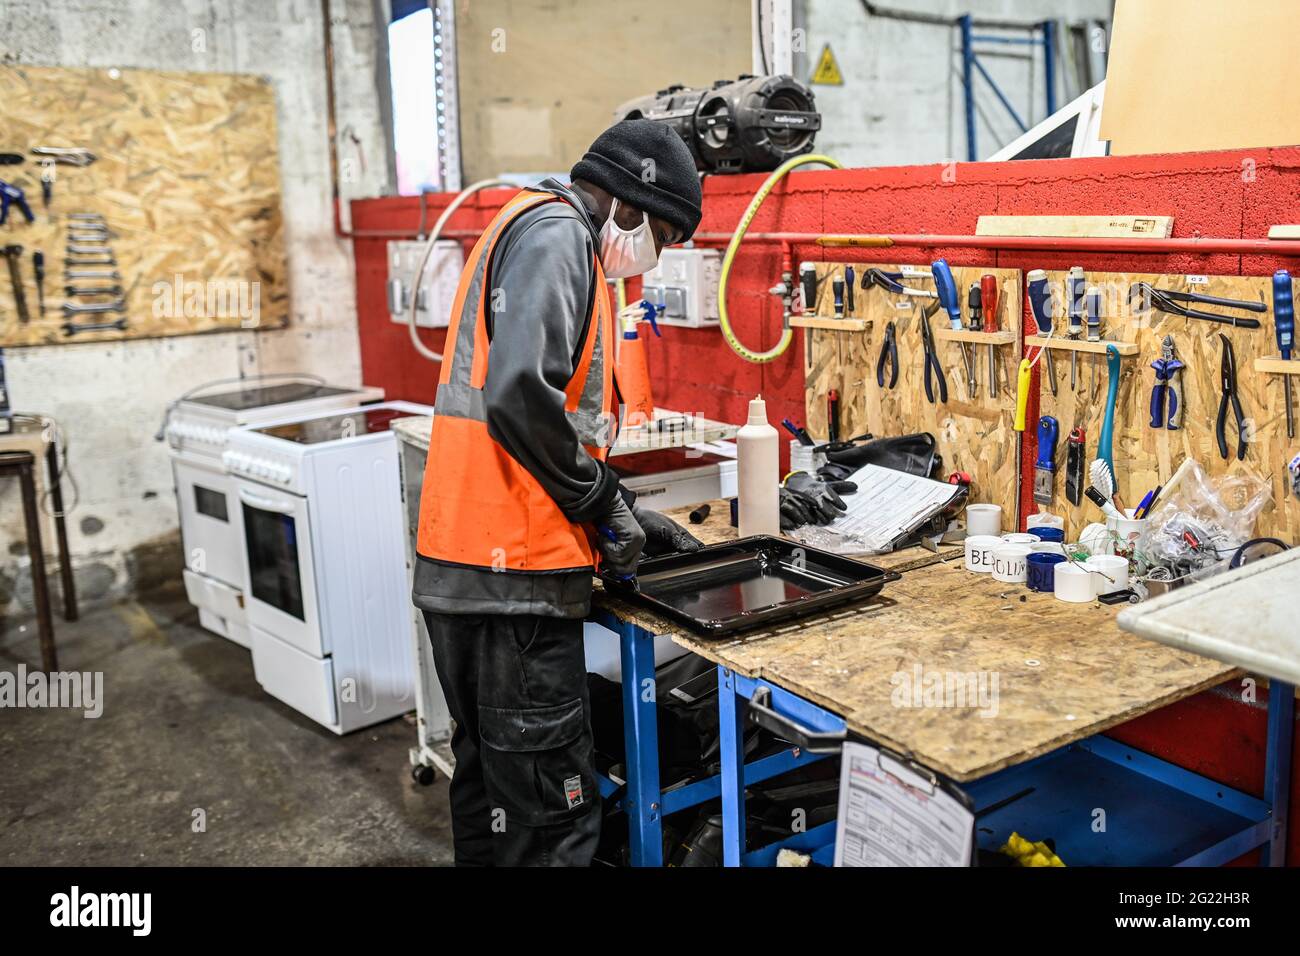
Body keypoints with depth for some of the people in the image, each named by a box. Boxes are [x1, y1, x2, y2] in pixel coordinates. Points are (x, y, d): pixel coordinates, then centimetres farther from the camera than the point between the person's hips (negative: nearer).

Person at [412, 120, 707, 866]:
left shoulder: (548, 236, 22)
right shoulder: (556, 234, -10)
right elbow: (521, 396, -26)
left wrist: (625, 515, 19)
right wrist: (604, 502, -12)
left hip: (466, 568, 11)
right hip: (514, 575, -11)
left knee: (491, 777, 21)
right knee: (551, 811, -2)